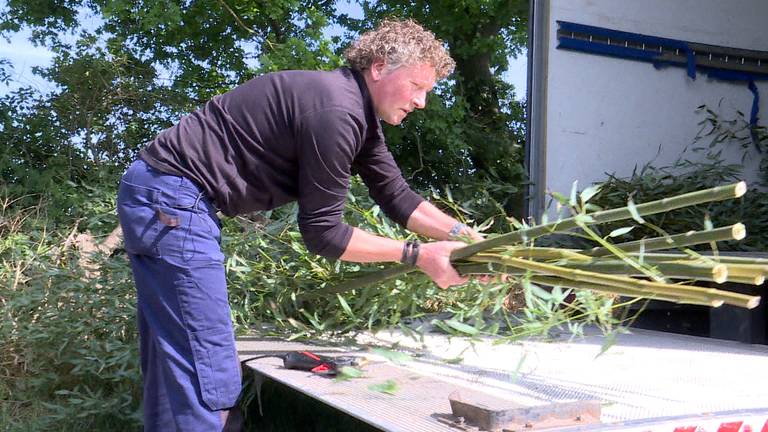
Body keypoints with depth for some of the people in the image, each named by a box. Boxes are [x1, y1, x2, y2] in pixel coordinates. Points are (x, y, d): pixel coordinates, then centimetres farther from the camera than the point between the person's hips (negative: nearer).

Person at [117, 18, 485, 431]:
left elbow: (396, 196, 14)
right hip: (171, 200, -11)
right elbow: (322, 231, -16)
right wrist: (417, 255, -12)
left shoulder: (359, 111, 12)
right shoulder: (336, 113, -20)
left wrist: (466, 236, 4)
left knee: (176, 368, 18)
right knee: (208, 379, -9)